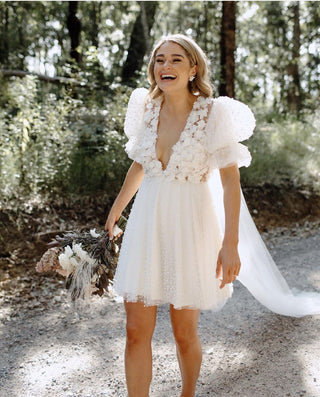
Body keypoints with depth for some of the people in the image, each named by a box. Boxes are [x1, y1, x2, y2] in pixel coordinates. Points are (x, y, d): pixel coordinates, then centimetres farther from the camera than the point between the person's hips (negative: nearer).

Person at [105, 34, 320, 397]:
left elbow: (231, 180, -11)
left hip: (190, 228, -3)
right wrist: (116, 209, 26)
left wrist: (231, 243, -17)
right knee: (136, 332, 2)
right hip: (147, 225, 4)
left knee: (184, 333, 9)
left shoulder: (213, 114, -10)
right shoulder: (147, 109, 3)